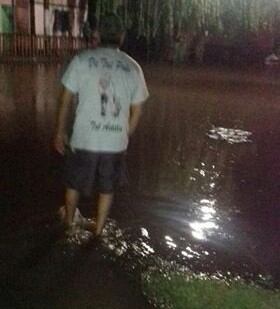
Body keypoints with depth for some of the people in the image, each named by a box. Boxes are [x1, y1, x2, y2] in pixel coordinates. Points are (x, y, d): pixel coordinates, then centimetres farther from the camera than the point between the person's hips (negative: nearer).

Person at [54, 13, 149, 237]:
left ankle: (68, 222, 44)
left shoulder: (82, 60, -5)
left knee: (74, 184, 23)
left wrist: (60, 132, 10)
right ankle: (98, 231, 34)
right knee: (107, 189, 20)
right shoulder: (133, 67, 0)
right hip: (116, 143, 1)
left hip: (84, 140, -1)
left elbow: (66, 100, -2)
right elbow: (137, 111, 5)